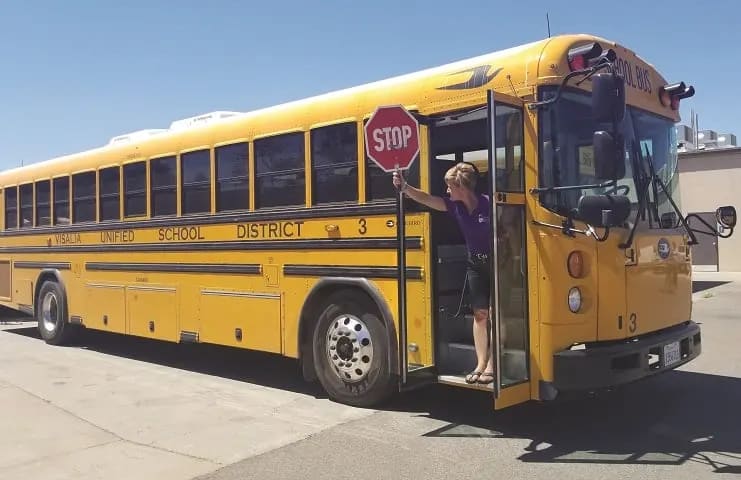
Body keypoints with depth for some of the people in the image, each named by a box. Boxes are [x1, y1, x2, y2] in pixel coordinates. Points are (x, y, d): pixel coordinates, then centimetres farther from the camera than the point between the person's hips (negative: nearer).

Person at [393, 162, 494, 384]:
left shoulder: (489, 204, -20)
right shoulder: (456, 206, -2)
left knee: (494, 314, -2)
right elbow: (427, 199, -10)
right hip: (476, 266, 6)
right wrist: (405, 187, -24)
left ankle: (491, 365, 5)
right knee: (480, 313, 7)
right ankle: (480, 364, 12)